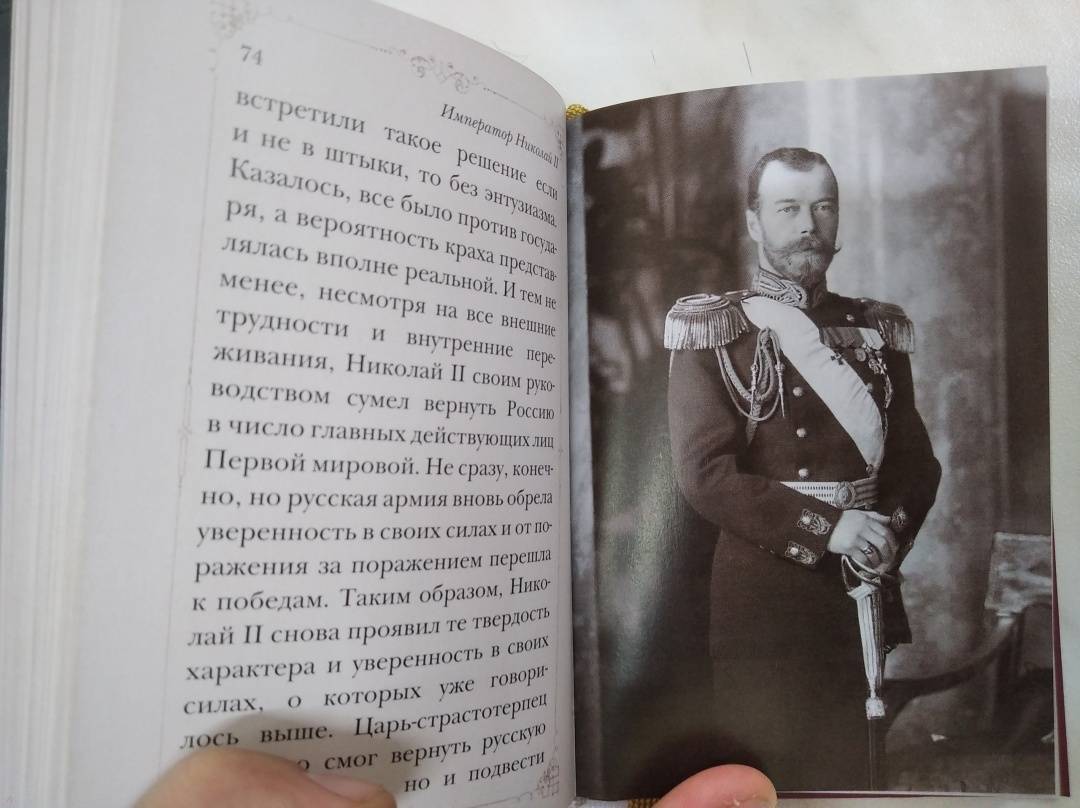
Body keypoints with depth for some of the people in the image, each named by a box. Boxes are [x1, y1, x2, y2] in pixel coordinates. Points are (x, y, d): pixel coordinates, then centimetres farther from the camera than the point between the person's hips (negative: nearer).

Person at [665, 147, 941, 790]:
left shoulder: (877, 330, 10)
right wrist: (828, 526, -18)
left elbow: (917, 460, 10)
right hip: (762, 594, -4)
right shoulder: (713, 330, -4)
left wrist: (889, 532, -9)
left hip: (870, 588, 4)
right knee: (764, 772, 7)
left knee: (857, 767, 15)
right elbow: (704, 473, -12)